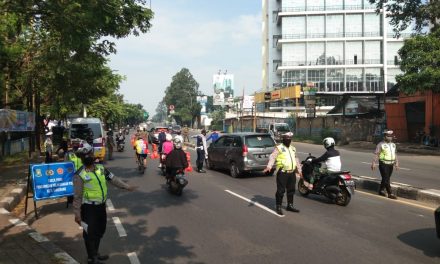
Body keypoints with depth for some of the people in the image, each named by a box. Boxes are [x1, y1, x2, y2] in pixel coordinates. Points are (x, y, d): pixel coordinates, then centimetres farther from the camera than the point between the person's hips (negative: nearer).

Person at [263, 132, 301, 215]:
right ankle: (278, 207, 7)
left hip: (292, 173, 7)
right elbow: (272, 157, -17)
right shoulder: (279, 148, -5)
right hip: (282, 173, -7)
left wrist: (299, 170, 32)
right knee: (281, 190, -3)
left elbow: (296, 160, 29)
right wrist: (269, 166, -31)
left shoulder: (293, 148, 18)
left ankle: (290, 205, 28)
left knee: (291, 190, 14)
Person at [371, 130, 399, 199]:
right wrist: (374, 163, -16)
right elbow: (376, 154, -10)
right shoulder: (381, 144, -7)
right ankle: (390, 194, -8)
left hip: (390, 164, 7)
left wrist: (396, 163, 11)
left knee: (386, 178, 14)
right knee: (386, 179, -8)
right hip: (383, 164, -7)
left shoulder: (393, 145, 13)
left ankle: (381, 190, 27)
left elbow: (395, 154, 18)